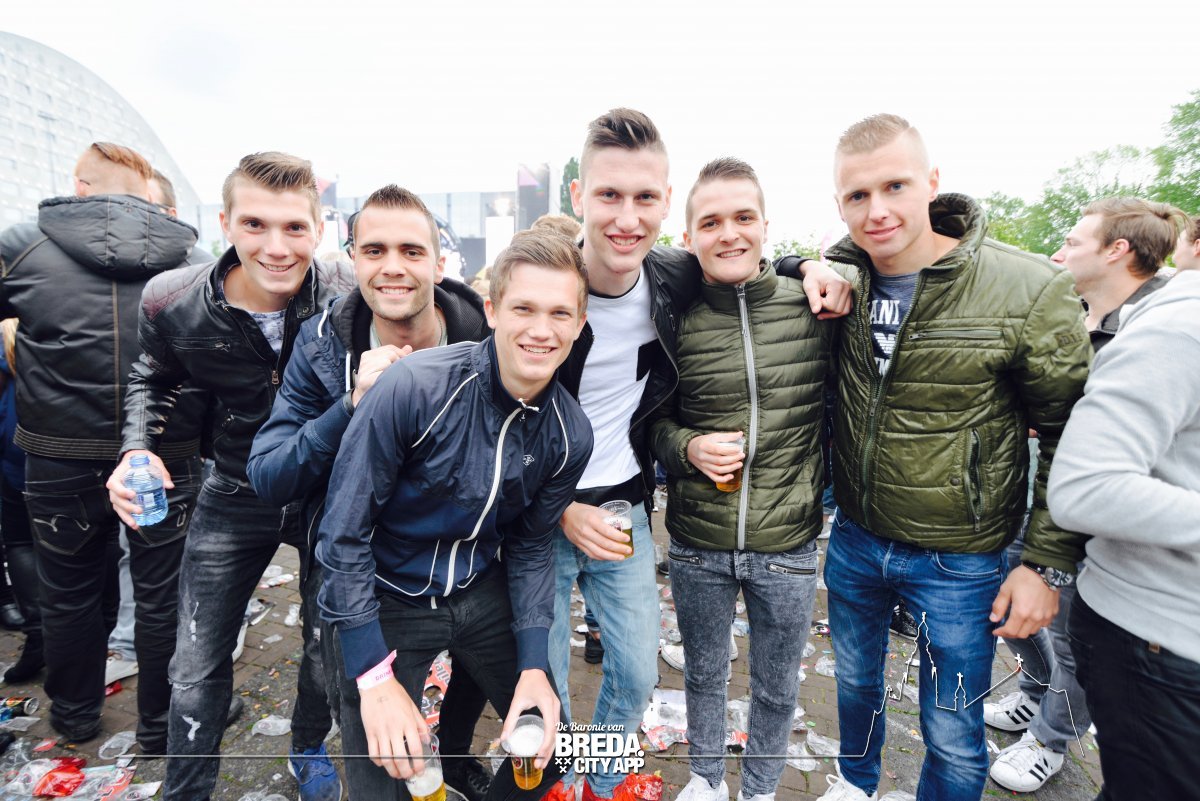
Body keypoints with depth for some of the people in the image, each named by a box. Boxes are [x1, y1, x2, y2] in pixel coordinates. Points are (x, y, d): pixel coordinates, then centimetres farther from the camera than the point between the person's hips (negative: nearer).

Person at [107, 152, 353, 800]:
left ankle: (308, 746, 48)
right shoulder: (173, 305, -15)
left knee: (329, 654, 15)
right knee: (196, 670, 9)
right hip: (235, 497, 1)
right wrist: (138, 448, -9)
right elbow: (151, 381, 7)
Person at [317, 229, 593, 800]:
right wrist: (376, 678, -17)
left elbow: (530, 546, 1)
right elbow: (344, 533, -19)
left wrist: (534, 665, -7)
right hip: (388, 600, -4)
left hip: (482, 595, 4)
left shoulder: (569, 434, -12)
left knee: (549, 745, 15)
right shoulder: (411, 388, -27)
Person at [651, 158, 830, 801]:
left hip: (788, 545, 0)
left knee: (776, 686, 20)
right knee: (703, 672, 23)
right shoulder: (674, 321, -8)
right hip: (697, 544, 0)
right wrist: (688, 448, -15)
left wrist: (820, 489, 2)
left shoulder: (813, 308, -8)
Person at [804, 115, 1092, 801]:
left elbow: (1072, 440, -11)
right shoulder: (843, 276, -7)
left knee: (954, 740, 14)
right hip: (854, 540, 4)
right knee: (857, 680, 27)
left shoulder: (1029, 291, -18)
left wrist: (1047, 564, -10)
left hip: (959, 562, -4)